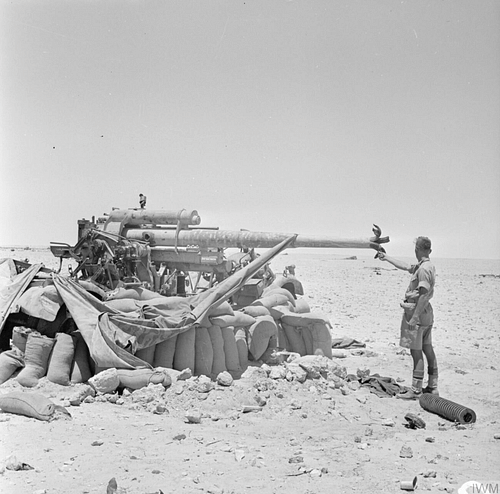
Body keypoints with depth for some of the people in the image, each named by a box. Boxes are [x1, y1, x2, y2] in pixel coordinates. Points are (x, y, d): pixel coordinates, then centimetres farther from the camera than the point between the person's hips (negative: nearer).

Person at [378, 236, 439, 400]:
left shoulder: (424, 269, -19)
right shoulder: (428, 266, 12)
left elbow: (424, 295, -24)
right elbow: (404, 266, 27)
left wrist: (415, 317, -25)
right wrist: (387, 258, 35)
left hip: (418, 313, -10)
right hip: (426, 313, 10)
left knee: (416, 351, -5)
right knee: (427, 349, 14)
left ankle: (416, 390, 0)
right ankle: (432, 386, 21)